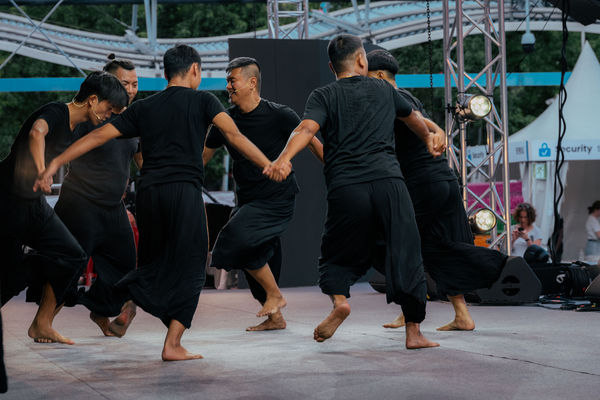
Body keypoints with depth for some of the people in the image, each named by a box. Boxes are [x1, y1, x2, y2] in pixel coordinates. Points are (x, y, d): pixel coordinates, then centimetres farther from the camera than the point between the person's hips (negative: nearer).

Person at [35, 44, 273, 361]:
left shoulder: (143, 107, 16)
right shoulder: (202, 101, 7)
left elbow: (98, 136, 12)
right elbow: (233, 135, -9)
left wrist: (54, 164, 13)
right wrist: (269, 166, -13)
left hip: (148, 192, 4)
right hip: (185, 192, -4)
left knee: (155, 264, 21)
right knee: (188, 268, 4)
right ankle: (172, 345, 0)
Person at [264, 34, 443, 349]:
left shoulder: (324, 96, 11)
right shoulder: (384, 91, 21)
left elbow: (307, 128, -10)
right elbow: (413, 118, 41)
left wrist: (283, 159, -25)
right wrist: (429, 139, 62)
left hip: (345, 187, -1)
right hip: (388, 180, 1)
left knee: (338, 256, 16)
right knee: (405, 254, 5)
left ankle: (339, 299, -11)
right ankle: (414, 332, 3)